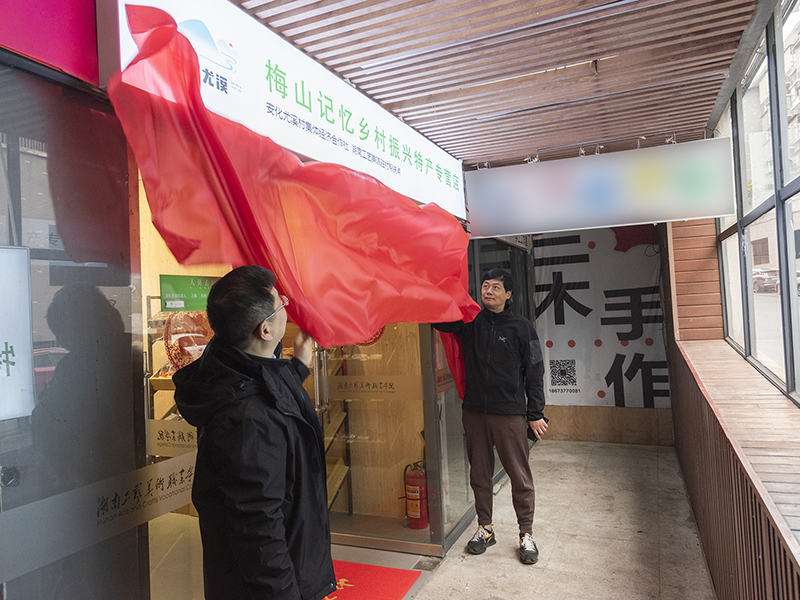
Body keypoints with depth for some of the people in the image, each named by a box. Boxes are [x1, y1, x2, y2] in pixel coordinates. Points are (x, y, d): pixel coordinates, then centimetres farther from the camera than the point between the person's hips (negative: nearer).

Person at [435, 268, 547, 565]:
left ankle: (526, 534, 21)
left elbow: (534, 373, 1)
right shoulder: (470, 322, 6)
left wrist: (535, 413, -2)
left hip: (510, 413, -2)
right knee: (479, 473, 13)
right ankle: (485, 528, 29)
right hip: (474, 412, 3)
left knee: (520, 476, 4)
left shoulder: (521, 327, 0)